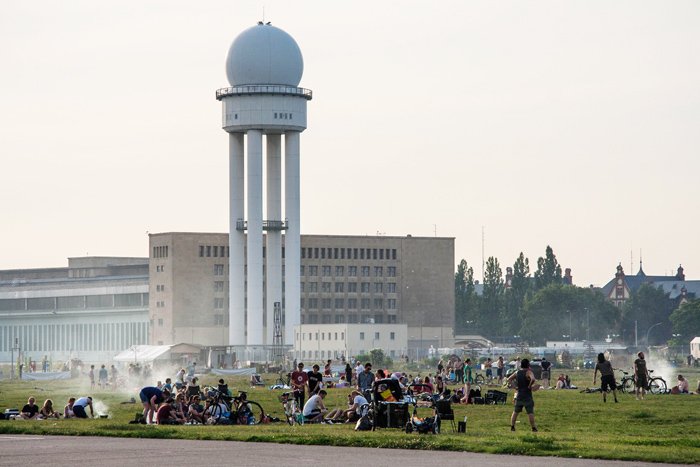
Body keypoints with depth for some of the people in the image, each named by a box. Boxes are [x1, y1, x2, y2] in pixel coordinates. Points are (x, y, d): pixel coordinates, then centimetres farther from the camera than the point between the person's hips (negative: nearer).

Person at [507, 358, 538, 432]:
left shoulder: (517, 373, 7)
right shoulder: (528, 372, -11)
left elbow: (509, 379, 16)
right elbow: (533, 379, -31)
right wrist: (530, 386, -15)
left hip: (519, 395, 5)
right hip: (527, 396, -5)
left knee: (515, 412, 14)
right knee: (530, 412, -3)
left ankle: (512, 427, 12)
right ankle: (533, 427, -4)